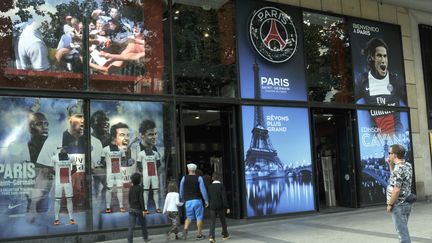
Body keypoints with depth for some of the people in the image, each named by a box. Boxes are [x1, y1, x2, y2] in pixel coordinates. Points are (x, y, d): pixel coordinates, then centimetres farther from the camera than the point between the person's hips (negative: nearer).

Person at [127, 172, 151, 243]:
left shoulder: (131, 188, 5)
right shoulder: (140, 188, -13)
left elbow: (129, 198, 14)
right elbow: (141, 199, -18)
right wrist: (143, 210, -17)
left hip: (131, 209, 4)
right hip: (138, 209, -4)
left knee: (131, 227, -2)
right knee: (143, 224, 17)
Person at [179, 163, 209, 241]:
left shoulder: (184, 178, 2)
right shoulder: (199, 178, -3)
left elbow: (181, 190, 9)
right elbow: (203, 190, -8)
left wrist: (182, 198, 27)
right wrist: (206, 200, -2)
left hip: (188, 201, 2)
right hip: (197, 200, -2)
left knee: (189, 217, 14)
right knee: (199, 217, 7)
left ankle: (185, 230, -10)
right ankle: (199, 235, 9)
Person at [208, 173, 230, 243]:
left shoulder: (210, 186, 2)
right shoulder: (222, 186, -8)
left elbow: (208, 198, 5)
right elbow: (224, 197, -14)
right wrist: (227, 207, -11)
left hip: (212, 207, 2)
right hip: (220, 207, -2)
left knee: (213, 222, -2)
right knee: (223, 221, 16)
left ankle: (211, 236, -19)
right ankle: (225, 235, 30)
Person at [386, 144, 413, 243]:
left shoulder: (398, 168, -21)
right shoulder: (408, 165, 7)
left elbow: (396, 190, -24)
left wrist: (390, 204, -15)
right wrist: (391, 164, 13)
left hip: (398, 204, -9)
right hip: (407, 203, 9)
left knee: (402, 231, -4)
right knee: (403, 230, 20)